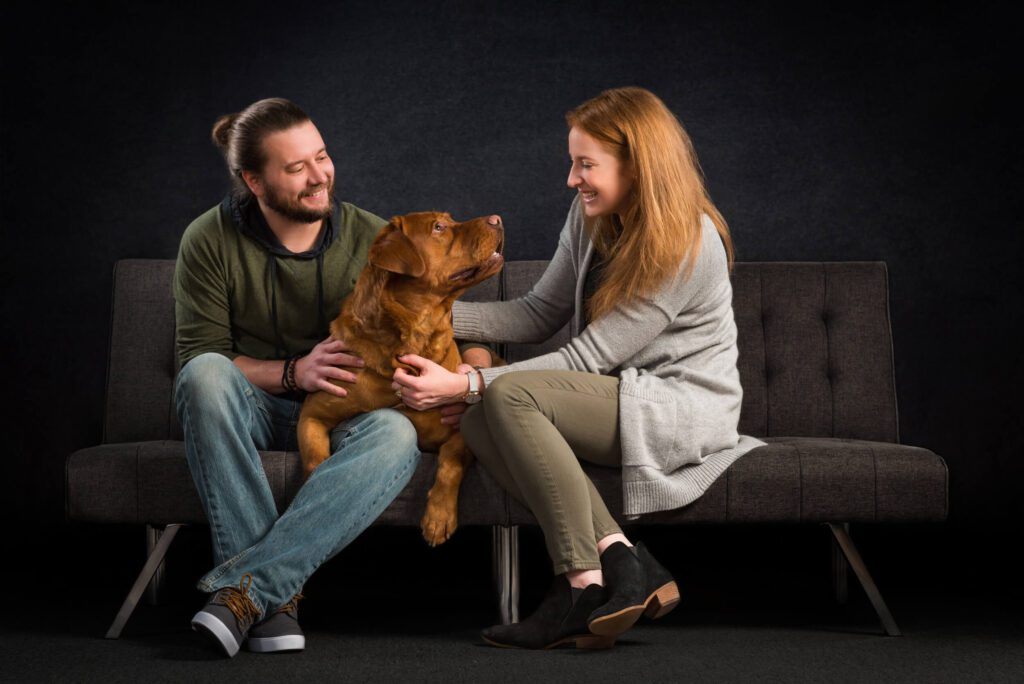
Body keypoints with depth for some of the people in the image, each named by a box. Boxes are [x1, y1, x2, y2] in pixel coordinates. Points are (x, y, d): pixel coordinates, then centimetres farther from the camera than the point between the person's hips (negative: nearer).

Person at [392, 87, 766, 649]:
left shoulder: (688, 246, -20)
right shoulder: (591, 217, 5)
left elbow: (587, 358, -21)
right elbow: (539, 314, 11)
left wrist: (468, 385, -24)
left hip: (683, 411, -8)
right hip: (615, 398, 8)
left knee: (511, 395, -29)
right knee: (480, 424, -20)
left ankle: (585, 585, -26)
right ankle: (622, 561, -23)